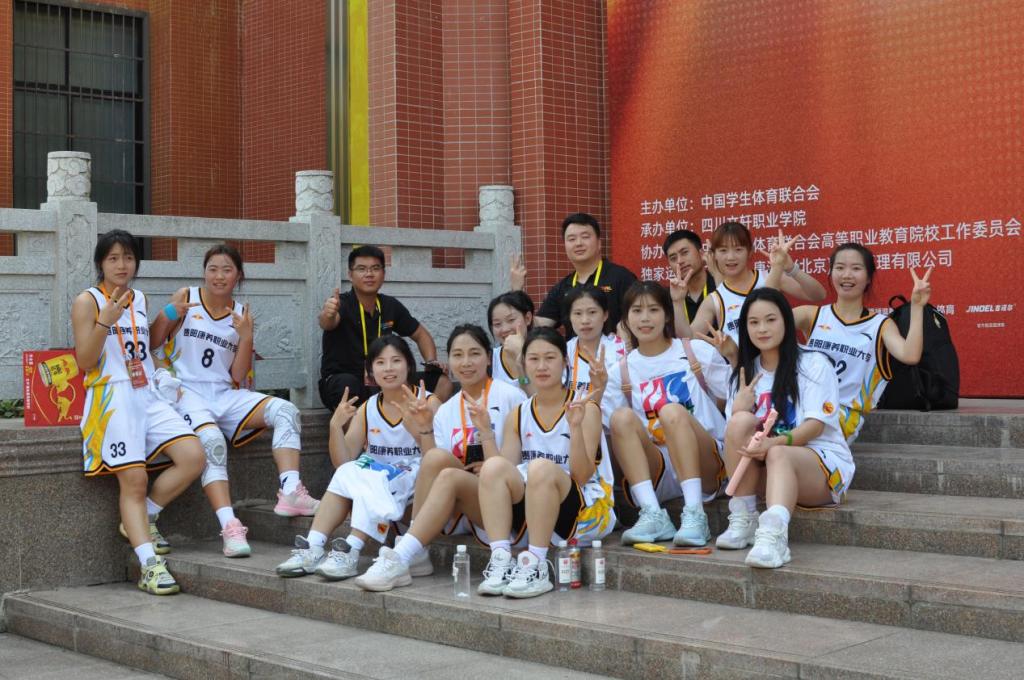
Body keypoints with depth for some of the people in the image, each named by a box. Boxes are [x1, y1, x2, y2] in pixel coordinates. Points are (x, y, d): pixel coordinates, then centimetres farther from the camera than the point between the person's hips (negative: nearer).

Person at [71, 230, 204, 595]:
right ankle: (150, 565, -17)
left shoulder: (140, 299, 19)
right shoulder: (87, 301, 1)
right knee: (133, 478, -16)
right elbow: (85, 362, -6)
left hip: (148, 396, 6)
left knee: (193, 456, -13)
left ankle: (142, 519, 6)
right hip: (111, 397, -6)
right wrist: (106, 320, -18)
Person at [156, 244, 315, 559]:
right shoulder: (186, 298, 5)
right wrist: (170, 316, -15)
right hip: (187, 393, -4)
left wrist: (246, 336, -4)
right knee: (211, 440, -34)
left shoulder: (241, 314, 12)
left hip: (225, 395, 4)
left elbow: (237, 378, 7)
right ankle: (230, 527, -38)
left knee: (286, 412, -19)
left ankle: (290, 492, -30)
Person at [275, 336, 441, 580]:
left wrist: (420, 427, -29)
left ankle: (350, 552, -40)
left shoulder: (428, 403, -3)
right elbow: (343, 462, 1)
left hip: (416, 482, -4)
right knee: (346, 474, -24)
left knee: (375, 476, -31)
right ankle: (312, 549, -29)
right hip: (374, 478, 4)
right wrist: (336, 426, -15)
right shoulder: (367, 409, 9)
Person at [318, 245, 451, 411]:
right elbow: (328, 323, -35)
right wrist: (327, 315, -60)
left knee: (441, 381, -9)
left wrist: (431, 362, -1)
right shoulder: (342, 303, -12)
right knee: (348, 384, -40)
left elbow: (421, 335, 17)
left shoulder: (390, 306, 4)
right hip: (341, 384, -5)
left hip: (382, 383, 5)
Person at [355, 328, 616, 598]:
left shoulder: (585, 409, -2)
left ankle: (535, 568, -34)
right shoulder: (518, 415, 12)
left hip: (585, 510, -5)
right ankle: (398, 560, -20)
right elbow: (502, 477, 1)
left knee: (541, 468, -37)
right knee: (450, 477, -10)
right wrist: (486, 433, -8)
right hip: (526, 514, 5)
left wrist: (575, 426, -24)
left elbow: (581, 477, -12)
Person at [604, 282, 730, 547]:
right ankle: (653, 516, -31)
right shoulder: (622, 372, 11)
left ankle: (694, 514, -36)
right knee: (621, 416, -24)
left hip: (704, 467, -2)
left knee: (672, 411, -30)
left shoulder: (696, 351, 5)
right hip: (655, 473, 2)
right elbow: (607, 430, 6)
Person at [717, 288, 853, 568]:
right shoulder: (745, 373, 14)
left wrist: (774, 442, -32)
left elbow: (816, 426, -14)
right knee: (740, 421, -24)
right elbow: (733, 433, 6)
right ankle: (742, 521, -24)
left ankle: (773, 535, -65)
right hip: (763, 466, 4)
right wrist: (739, 408, -18)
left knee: (778, 454, -38)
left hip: (824, 463, -4)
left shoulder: (814, 364, -2)